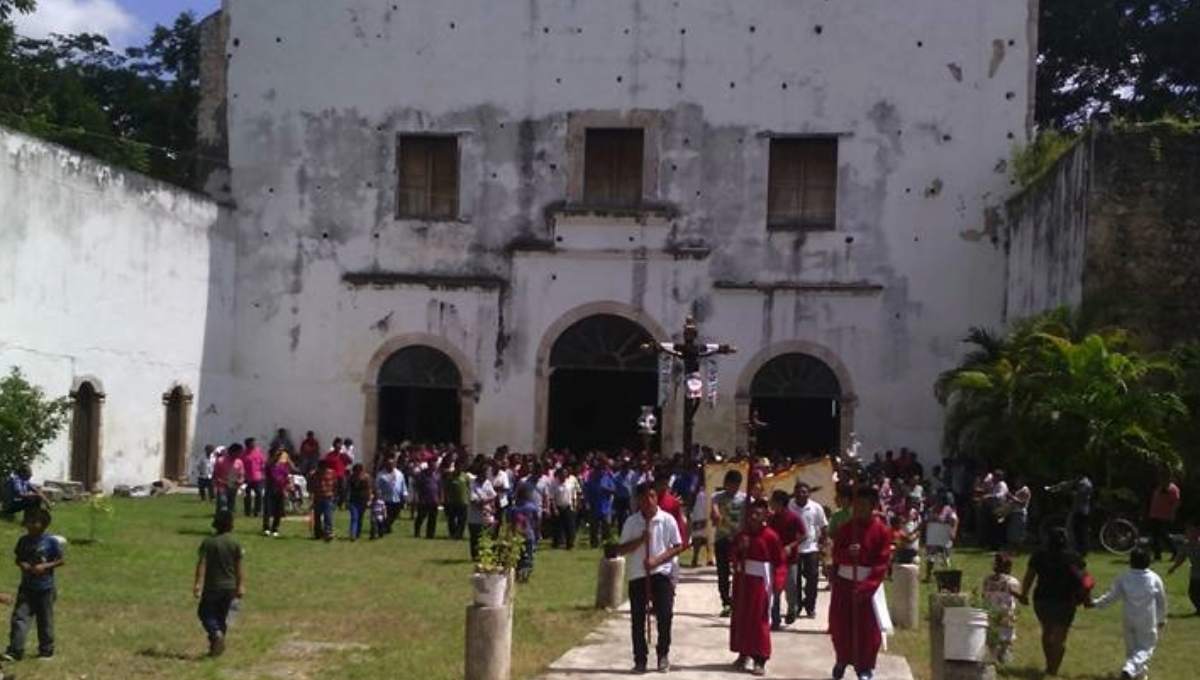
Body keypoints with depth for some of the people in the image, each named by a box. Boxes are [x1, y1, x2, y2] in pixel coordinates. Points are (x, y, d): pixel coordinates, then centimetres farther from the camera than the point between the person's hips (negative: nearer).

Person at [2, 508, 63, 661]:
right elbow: (18, 559, 12)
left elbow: (60, 561, -6)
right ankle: (14, 651, -5)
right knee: (20, 617, -5)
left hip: (45, 588, -3)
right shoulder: (23, 541, 2)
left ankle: (46, 650, 20)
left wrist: (45, 566, -20)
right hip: (26, 587, 3)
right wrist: (22, 564, -11)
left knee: (45, 620, 7)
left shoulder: (51, 541, -10)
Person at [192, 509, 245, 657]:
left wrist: (198, 584, -13)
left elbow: (202, 564, -13)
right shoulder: (235, 543, -2)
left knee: (205, 612, 9)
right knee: (222, 616, 14)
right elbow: (240, 566, -2)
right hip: (230, 587, 3)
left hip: (212, 586, -3)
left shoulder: (208, 542, -7)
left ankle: (216, 633, -17)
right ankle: (217, 646, 14)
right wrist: (241, 586, 3)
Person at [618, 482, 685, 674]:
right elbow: (621, 549, 0)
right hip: (637, 574, 1)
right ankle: (640, 659, 13)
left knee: (665, 615, -6)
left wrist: (657, 559, -13)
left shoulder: (667, 519, -3)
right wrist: (640, 540, -15)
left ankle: (663, 655, 12)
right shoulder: (631, 522, 0)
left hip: (663, 572, -1)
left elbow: (678, 547, -1)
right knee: (637, 618, 3)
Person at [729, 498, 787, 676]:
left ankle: (760, 659, 2)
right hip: (742, 580, 6)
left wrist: (778, 583, -19)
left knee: (760, 620, -3)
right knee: (740, 618, 10)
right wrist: (739, 549, -10)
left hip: (760, 582, -5)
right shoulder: (741, 534, 7)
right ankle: (743, 653, 23)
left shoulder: (771, 536, -10)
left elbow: (780, 562, -10)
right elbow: (732, 556, 11)